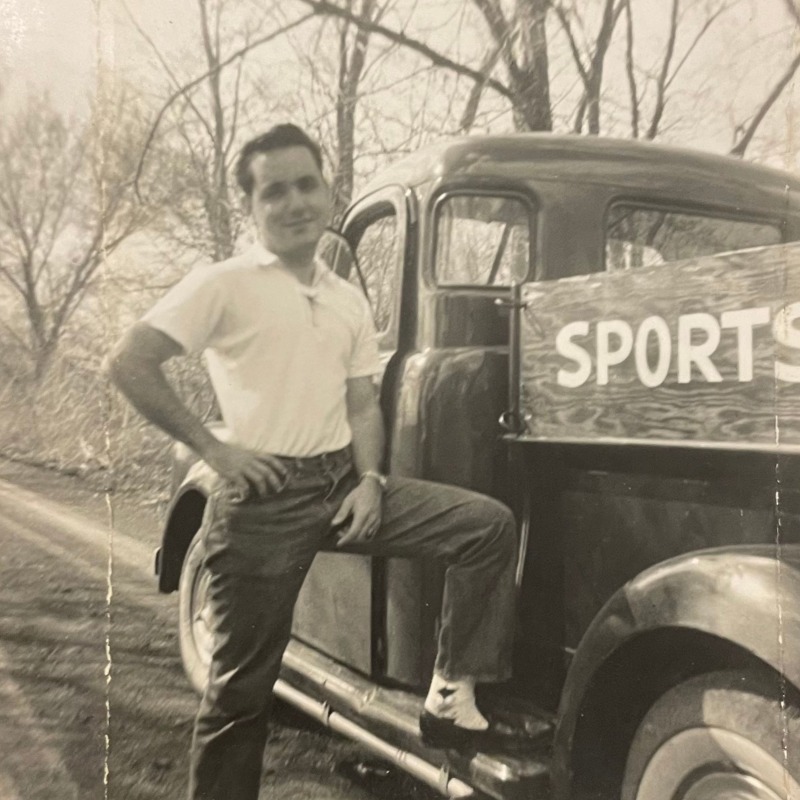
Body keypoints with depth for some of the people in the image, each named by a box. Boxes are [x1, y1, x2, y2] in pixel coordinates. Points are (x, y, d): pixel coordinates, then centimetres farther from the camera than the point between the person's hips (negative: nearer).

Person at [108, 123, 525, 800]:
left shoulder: (349, 300, 12)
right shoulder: (223, 285, -5)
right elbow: (129, 364, -10)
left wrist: (371, 481, -1)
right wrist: (211, 447, -12)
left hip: (343, 480, 6)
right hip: (265, 497, -5)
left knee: (489, 524, -6)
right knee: (242, 685, 3)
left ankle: (451, 694, 0)